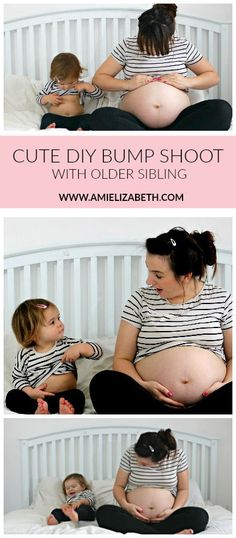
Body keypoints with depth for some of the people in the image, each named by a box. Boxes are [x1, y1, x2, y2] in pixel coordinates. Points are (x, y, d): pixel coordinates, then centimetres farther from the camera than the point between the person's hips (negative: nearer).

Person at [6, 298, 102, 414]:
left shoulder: (67, 344, 6)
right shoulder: (25, 355, 2)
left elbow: (97, 351, 7)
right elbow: (18, 378, 12)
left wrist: (79, 348, -13)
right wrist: (30, 392, -7)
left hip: (66, 396, 0)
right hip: (37, 398, 0)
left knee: (78, 395, -30)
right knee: (12, 396, -22)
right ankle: (38, 409, -44)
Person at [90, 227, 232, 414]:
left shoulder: (221, 299, 10)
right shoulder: (141, 299, 9)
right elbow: (122, 359, 9)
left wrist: (227, 386, -9)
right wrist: (141, 386, -12)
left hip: (210, 402, -1)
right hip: (150, 402, 1)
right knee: (103, 383, -30)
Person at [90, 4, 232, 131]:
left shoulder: (183, 46, 8)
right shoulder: (127, 46, 7)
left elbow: (213, 76, 16)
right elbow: (99, 78, 10)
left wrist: (188, 82, -4)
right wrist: (127, 84, -8)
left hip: (178, 121, 1)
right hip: (135, 122, -1)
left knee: (221, 109, -25)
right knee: (100, 117, -32)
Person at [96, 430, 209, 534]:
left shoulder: (178, 455, -3)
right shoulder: (131, 453, -3)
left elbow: (183, 489, 5)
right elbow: (118, 486, 5)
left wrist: (174, 511, -12)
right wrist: (125, 505, -14)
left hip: (165, 518, 0)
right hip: (134, 517, 1)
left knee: (201, 515, -27)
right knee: (103, 512, -30)